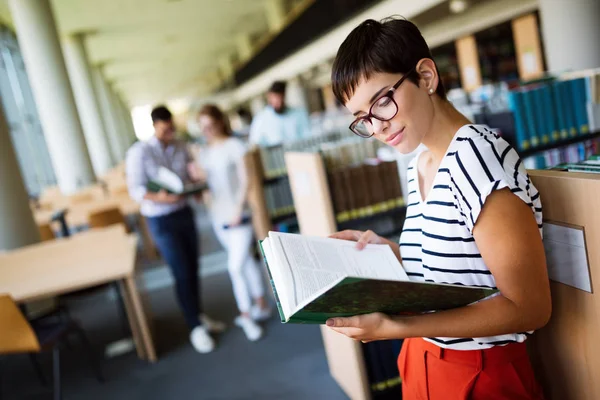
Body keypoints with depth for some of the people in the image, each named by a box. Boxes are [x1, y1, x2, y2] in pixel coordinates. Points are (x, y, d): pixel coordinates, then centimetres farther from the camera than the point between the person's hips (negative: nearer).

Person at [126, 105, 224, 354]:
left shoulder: (181, 147, 3)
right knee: (182, 273, -3)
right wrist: (159, 197, -32)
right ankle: (195, 328, 11)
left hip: (185, 212, 5)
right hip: (161, 220, -5)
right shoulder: (139, 153, -12)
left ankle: (199, 315, 31)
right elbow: (135, 190, -15)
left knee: (193, 268, 11)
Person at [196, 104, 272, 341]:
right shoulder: (204, 154, 11)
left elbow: (245, 180, -11)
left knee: (236, 266, -7)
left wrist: (238, 210, -17)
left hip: (238, 215, -6)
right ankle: (261, 305, 28)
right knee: (245, 260, 15)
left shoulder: (234, 146, -7)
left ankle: (246, 315, 9)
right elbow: (206, 184, 12)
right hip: (219, 216, 6)